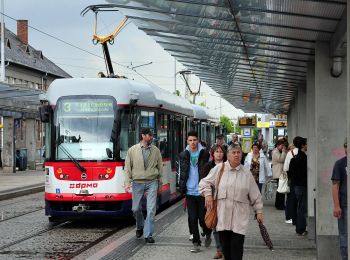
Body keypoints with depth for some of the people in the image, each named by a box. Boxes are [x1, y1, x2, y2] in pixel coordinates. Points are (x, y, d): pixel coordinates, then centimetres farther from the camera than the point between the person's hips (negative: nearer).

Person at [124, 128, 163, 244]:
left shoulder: (156, 150, 4)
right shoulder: (132, 150, 0)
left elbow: (160, 167, 11)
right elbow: (127, 167, 1)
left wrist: (160, 182, 11)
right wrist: (127, 182, -7)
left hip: (152, 182, 0)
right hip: (137, 183, 0)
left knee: (151, 209, -6)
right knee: (136, 209, 7)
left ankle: (148, 235, 0)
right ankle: (140, 227, 36)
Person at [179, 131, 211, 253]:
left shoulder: (204, 154, -2)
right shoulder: (184, 155, 5)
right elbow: (181, 172, 12)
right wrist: (182, 186, 6)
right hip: (190, 192, 2)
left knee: (203, 217, -1)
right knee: (192, 218, 3)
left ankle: (208, 234, 28)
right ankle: (196, 243, 11)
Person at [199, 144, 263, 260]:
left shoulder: (246, 173, 5)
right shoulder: (219, 169, 2)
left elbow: (255, 195, 10)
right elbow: (205, 182, 11)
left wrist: (258, 211, 10)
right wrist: (208, 194, -5)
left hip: (239, 216, -1)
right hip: (222, 215, 1)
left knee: (237, 245, -7)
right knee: (225, 244, 8)